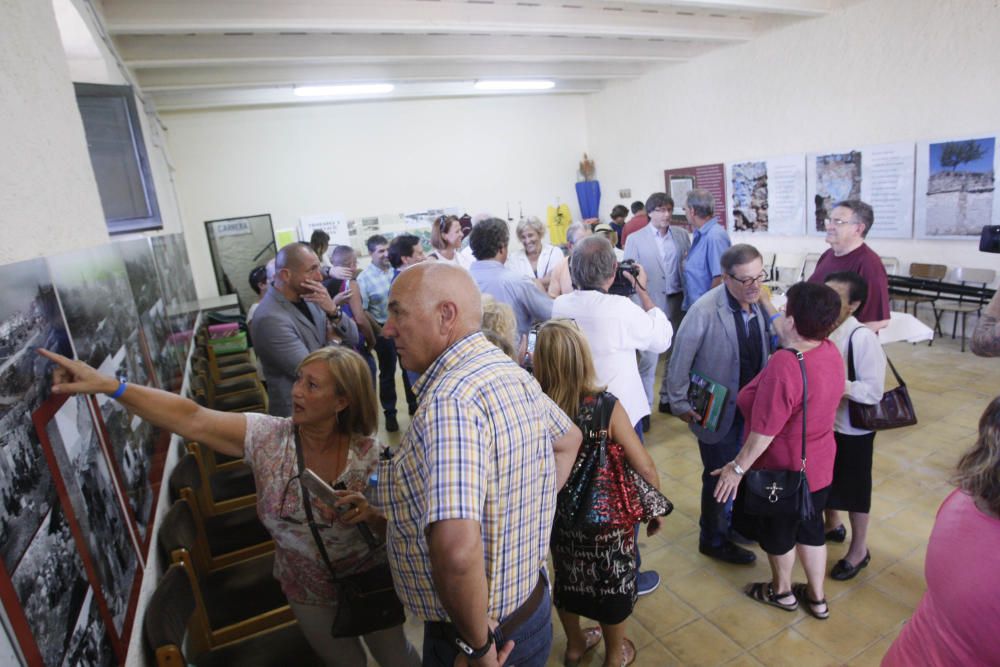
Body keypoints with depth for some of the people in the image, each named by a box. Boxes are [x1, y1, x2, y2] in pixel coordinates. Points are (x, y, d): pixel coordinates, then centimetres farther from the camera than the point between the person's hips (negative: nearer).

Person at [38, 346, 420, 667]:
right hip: (307, 591, 2)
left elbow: (392, 527, -16)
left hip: (368, 583, -1)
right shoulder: (267, 437, -21)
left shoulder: (369, 454, -24)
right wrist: (109, 385, -37)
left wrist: (370, 515, -38)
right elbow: (191, 419, -30)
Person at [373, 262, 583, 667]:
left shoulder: (449, 401, -31)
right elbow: (569, 440, 14)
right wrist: (527, 513, 7)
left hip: (492, 633, -7)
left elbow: (457, 552, -43)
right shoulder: (512, 372, -3)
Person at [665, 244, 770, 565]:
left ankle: (731, 522, 49)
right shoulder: (705, 311, -24)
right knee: (719, 477, 11)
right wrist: (680, 405, -10)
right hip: (716, 412, -5)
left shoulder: (760, 304, -6)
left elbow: (763, 354, 7)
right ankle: (713, 540, 35)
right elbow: (679, 362, -16)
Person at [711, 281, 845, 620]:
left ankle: (782, 591, 45)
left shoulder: (784, 365, -35)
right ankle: (817, 597, 44)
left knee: (778, 531, 19)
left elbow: (764, 432, -30)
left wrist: (738, 467, -19)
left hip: (782, 471, -7)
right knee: (810, 527, 25)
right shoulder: (831, 352, -11)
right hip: (818, 465, 7)